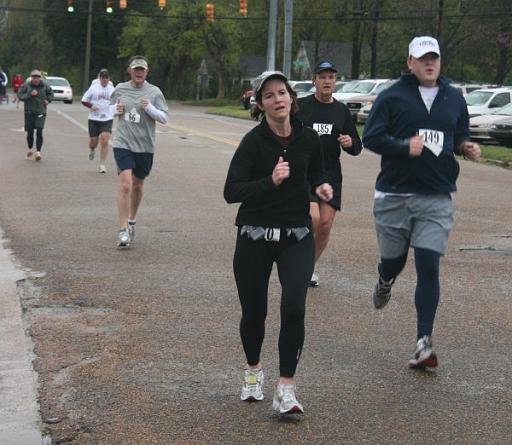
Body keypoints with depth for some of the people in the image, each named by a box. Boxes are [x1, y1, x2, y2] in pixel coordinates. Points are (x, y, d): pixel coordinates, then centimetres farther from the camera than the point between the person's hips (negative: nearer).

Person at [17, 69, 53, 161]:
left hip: (41, 113, 0)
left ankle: (38, 152, -9)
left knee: (39, 132, -13)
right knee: (30, 133, 6)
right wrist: (30, 94, -20)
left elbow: (50, 93, 19)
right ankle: (30, 149, 31)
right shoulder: (26, 86, -5)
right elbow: (20, 95, -9)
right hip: (29, 112, 0)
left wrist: (48, 100, 2)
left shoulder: (45, 86, 0)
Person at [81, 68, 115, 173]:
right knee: (93, 141, 5)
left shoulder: (112, 89, 6)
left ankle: (102, 165, -6)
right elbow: (84, 100, 3)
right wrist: (91, 106, -14)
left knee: (104, 141, -12)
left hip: (107, 119, 1)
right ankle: (92, 150, 44)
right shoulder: (94, 88, -1)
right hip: (94, 118, 0)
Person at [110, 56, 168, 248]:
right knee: (125, 185, -15)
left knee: (137, 186, 15)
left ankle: (131, 222, 37)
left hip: (145, 146, 1)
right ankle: (123, 231, -14)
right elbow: (110, 106, 21)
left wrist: (150, 108, -19)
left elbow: (164, 118, -1)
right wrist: (116, 109, -2)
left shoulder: (154, 92, 0)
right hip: (123, 143, -1)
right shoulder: (120, 89, 4)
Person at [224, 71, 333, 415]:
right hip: (255, 236, -1)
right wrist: (270, 181, -30)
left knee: (293, 308, -16)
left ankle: (286, 389, -8)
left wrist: (321, 187, -1)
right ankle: (254, 370, 38)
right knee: (254, 311, 9)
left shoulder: (308, 138, 0)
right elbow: (231, 191, -18)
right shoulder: (254, 141, -11)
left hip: (297, 235, 2)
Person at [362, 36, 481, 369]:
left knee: (429, 267, -7)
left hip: (437, 198, 1)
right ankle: (385, 283, 50)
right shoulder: (393, 96, -2)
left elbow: (461, 134, 22)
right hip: (394, 195, -1)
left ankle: (424, 342, -5)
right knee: (394, 260, 11)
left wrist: (466, 147, -1)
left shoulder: (454, 98, 10)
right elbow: (371, 136, -7)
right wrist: (405, 146, -22)